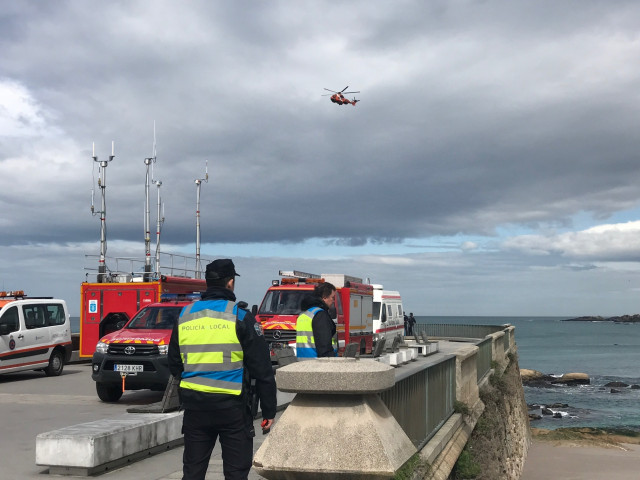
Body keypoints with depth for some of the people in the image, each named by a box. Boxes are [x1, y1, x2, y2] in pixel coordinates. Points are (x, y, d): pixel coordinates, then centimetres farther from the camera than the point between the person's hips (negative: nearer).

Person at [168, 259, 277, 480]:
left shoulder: (184, 316, 6)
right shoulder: (240, 317, -8)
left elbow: (174, 365, 15)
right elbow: (262, 369, -7)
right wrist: (269, 411, -1)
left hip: (194, 405, 4)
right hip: (232, 406, -4)